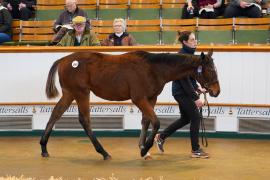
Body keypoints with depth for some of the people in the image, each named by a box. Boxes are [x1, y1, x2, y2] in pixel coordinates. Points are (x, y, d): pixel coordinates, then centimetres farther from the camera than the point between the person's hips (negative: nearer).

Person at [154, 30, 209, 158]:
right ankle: (195, 150, 4)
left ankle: (161, 137, 28)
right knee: (195, 117, -5)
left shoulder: (189, 54, 10)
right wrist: (196, 98, -22)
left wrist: (197, 88, 10)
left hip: (182, 92, 10)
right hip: (181, 91, -10)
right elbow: (185, 80, -23)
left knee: (185, 118, 18)